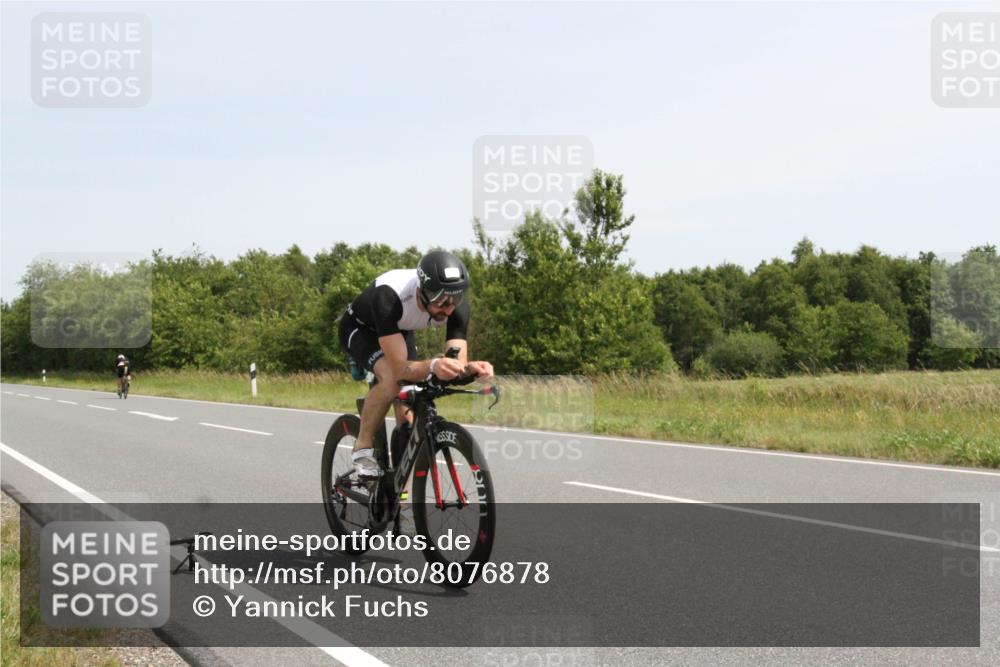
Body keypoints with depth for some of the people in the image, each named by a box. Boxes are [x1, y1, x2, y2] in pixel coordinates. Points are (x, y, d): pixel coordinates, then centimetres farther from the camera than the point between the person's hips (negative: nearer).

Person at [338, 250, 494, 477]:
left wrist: (471, 368, -54)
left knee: (408, 419, -6)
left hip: (400, 332, 5)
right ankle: (363, 448, -15)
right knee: (391, 378, -34)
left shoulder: (457, 305, -31)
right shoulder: (389, 296, -45)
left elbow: (457, 367, -30)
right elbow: (400, 369, -47)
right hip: (360, 327, -5)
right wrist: (432, 366, -67)